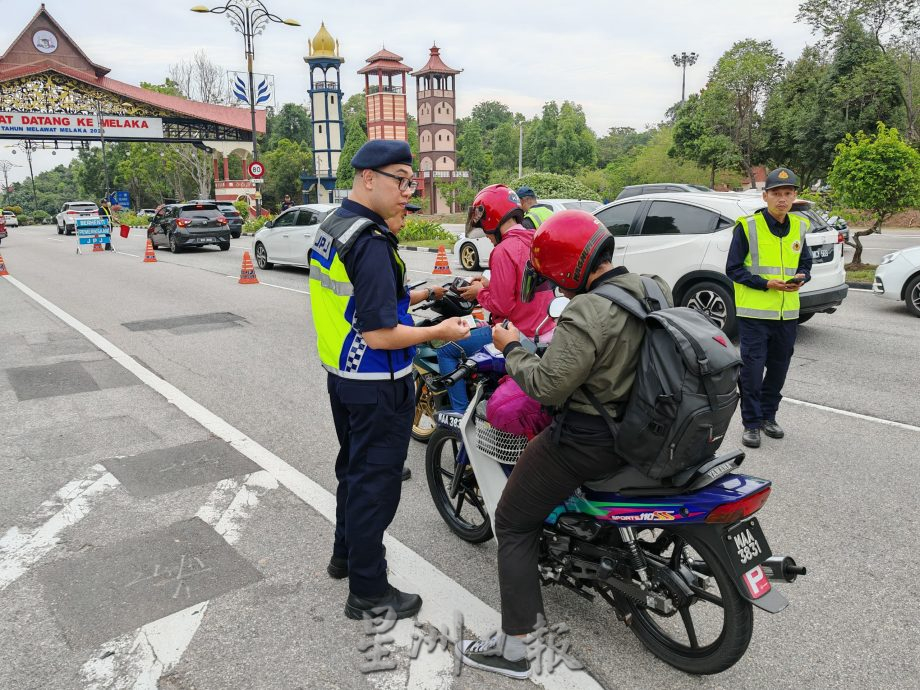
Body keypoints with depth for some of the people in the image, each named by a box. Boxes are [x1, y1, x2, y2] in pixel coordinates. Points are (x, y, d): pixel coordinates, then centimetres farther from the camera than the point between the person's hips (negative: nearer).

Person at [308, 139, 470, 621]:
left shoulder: (329, 226, 6)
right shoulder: (371, 242, -24)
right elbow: (379, 335, -26)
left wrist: (411, 297, 14)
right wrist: (439, 332, -14)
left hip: (340, 374, 10)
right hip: (377, 386, -9)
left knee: (353, 466, 24)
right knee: (375, 481, 3)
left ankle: (346, 552, 42)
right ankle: (368, 592, 17)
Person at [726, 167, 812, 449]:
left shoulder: (799, 226, 8)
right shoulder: (747, 226, -8)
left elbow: (805, 263, 17)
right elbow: (734, 268, -7)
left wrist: (801, 278, -7)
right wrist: (766, 284, -18)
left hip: (788, 313, 5)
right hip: (754, 312, -5)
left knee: (778, 368, 13)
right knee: (752, 368, -3)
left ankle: (768, 416, 30)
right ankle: (751, 423, 10)